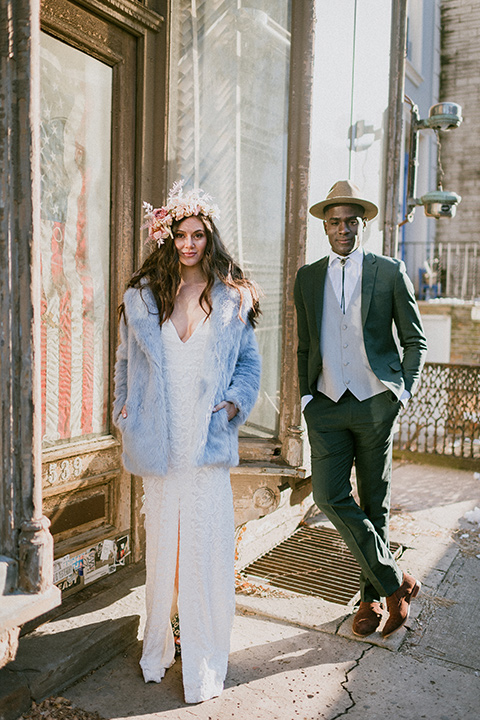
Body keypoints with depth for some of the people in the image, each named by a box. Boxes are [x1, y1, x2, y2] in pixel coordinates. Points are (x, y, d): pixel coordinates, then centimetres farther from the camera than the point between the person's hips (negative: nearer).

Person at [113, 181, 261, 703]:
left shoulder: (231, 298, 5)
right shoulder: (142, 297, 8)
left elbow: (249, 361, 10)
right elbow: (126, 362, 16)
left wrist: (236, 401, -5)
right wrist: (124, 412, 7)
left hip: (208, 441, -1)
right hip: (159, 441, 2)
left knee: (205, 545, 0)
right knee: (160, 545, 10)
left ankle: (204, 662, 18)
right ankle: (158, 648, 30)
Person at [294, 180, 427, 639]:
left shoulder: (389, 272, 3)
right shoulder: (307, 278, 11)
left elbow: (415, 338, 7)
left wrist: (405, 390, -3)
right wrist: (305, 395, 8)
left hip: (376, 404, -2)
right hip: (326, 407, 2)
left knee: (374, 504, 8)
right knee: (329, 496, -11)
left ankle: (372, 597, 27)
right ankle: (395, 582, 7)